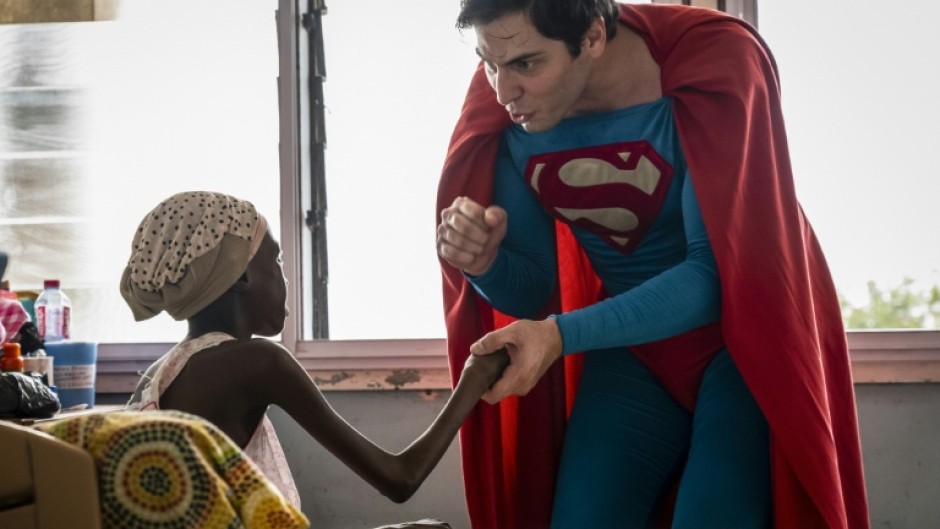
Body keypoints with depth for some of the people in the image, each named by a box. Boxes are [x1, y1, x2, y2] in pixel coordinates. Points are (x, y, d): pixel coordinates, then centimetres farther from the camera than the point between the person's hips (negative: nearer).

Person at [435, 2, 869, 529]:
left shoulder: (713, 68, -24)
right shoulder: (508, 117, -12)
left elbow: (717, 274, -26)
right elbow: (533, 287, -2)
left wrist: (563, 335, -36)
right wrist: (485, 263, -26)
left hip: (746, 335, -4)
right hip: (629, 345, 4)